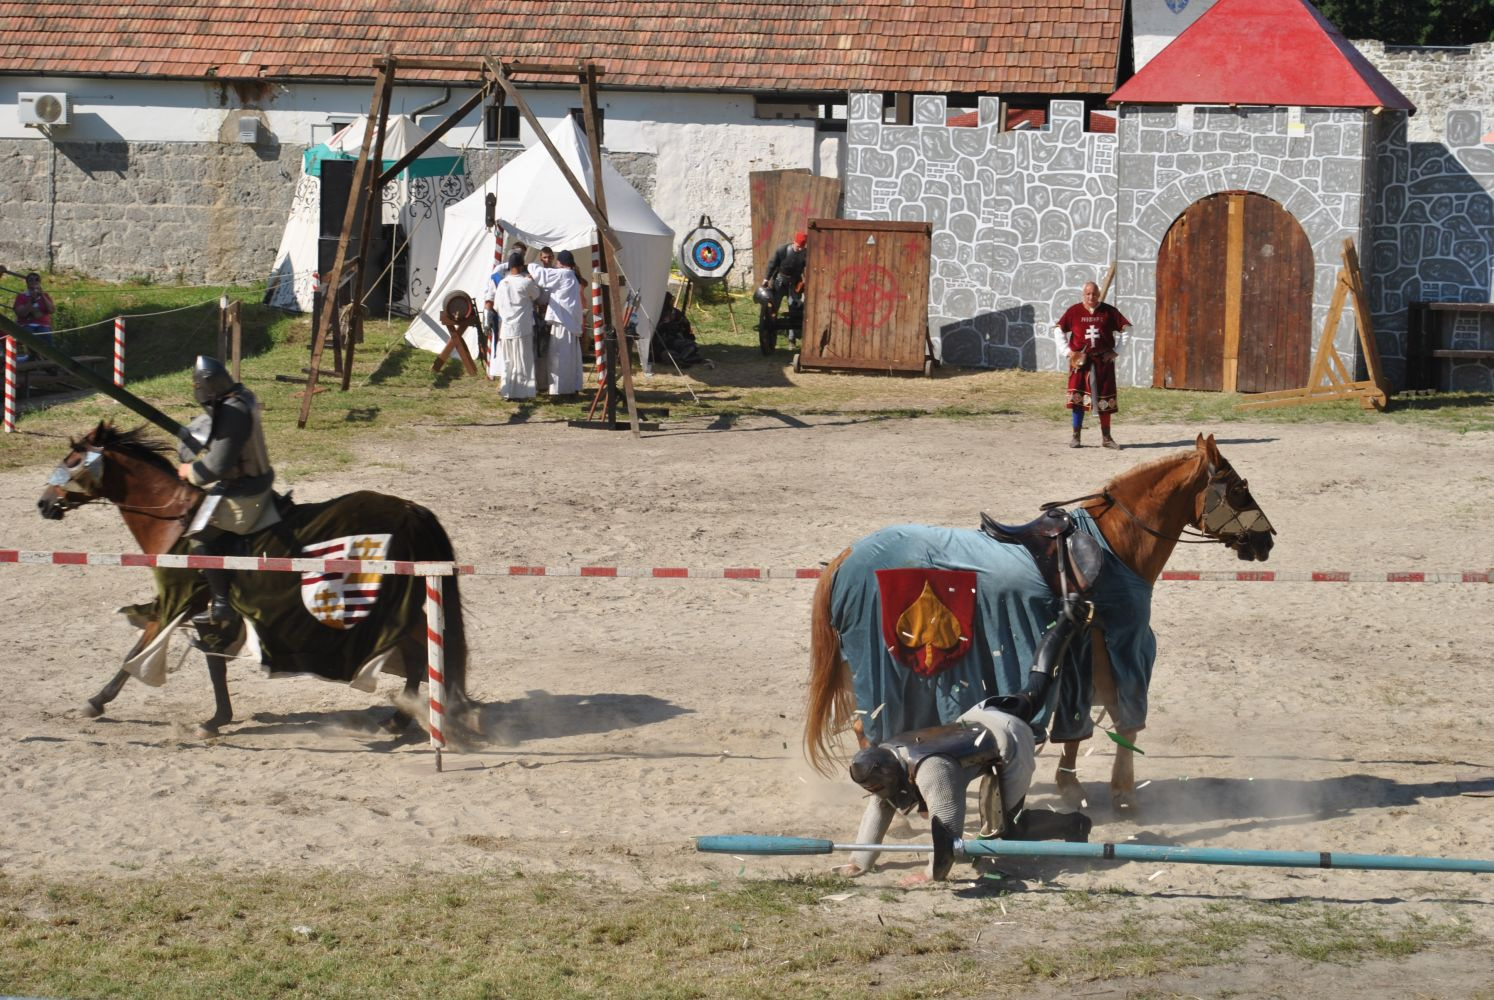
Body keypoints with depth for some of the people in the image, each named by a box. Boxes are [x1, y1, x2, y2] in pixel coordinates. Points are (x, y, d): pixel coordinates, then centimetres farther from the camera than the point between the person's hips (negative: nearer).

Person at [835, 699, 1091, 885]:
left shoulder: (929, 770, -35)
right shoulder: (885, 757, -8)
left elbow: (947, 824, -34)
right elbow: (878, 810, 2)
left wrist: (933, 875, -25)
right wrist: (860, 863, -1)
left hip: (1011, 745, -9)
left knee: (999, 830, -9)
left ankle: (1072, 825, 7)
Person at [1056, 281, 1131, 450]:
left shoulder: (1109, 312, 2)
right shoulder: (1074, 311, 1)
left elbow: (1126, 329, 7)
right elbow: (1059, 329, 7)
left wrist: (1115, 350, 0)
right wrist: (1067, 350, -1)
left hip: (1103, 361, 1)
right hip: (1080, 360, -1)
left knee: (1104, 399, 4)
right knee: (1079, 398, -4)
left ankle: (1106, 437, 13)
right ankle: (1075, 436, 3)